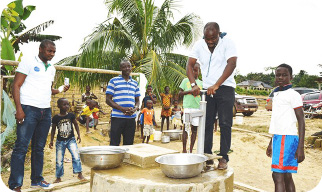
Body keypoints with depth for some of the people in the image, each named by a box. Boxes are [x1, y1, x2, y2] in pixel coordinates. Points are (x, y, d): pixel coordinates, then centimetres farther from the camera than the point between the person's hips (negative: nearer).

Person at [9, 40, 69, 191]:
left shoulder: (51, 68, 18)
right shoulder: (28, 62, -1)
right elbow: (16, 86, -6)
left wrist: (60, 90, 2)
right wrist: (19, 109, -16)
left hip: (46, 111, 6)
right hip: (29, 109, -6)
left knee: (39, 147, 11)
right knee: (21, 147, -6)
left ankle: (37, 180, 21)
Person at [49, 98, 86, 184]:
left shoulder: (71, 115, -4)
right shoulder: (56, 118, -7)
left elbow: (76, 124, 9)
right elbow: (53, 129, 4)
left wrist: (78, 135, 2)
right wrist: (51, 140, 3)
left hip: (71, 139, 0)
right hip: (60, 141, 0)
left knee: (76, 156, -13)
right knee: (59, 160, 8)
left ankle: (79, 174, -2)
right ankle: (58, 177, 25)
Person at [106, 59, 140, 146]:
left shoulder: (135, 83, 15)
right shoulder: (113, 81, 1)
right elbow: (108, 99, -3)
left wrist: (135, 109, -5)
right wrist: (122, 109, -16)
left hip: (131, 118, 4)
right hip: (117, 117, -4)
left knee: (129, 144, 10)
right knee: (114, 144, -1)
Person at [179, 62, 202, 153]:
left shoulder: (201, 83, 15)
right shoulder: (186, 80, 7)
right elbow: (180, 93, 5)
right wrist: (189, 91, -10)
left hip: (198, 108, 3)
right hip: (187, 107, -3)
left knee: (195, 128, 3)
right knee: (185, 127, -3)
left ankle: (191, 150, 11)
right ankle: (184, 150, 5)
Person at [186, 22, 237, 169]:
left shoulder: (227, 43, -11)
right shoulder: (199, 45, -1)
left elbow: (231, 64, -24)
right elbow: (190, 65, -5)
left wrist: (216, 85, -34)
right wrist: (193, 85, -21)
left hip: (225, 88, -3)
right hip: (207, 89, 3)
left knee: (225, 124, -4)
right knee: (206, 123, 4)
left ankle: (223, 157, 4)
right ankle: (207, 156, 13)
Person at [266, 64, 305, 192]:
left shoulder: (293, 95, -5)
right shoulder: (276, 95, 19)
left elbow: (301, 121, -9)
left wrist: (300, 148, -15)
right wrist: (271, 143, 26)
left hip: (287, 138, -8)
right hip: (278, 137, 8)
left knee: (277, 176, -12)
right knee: (286, 177, 11)